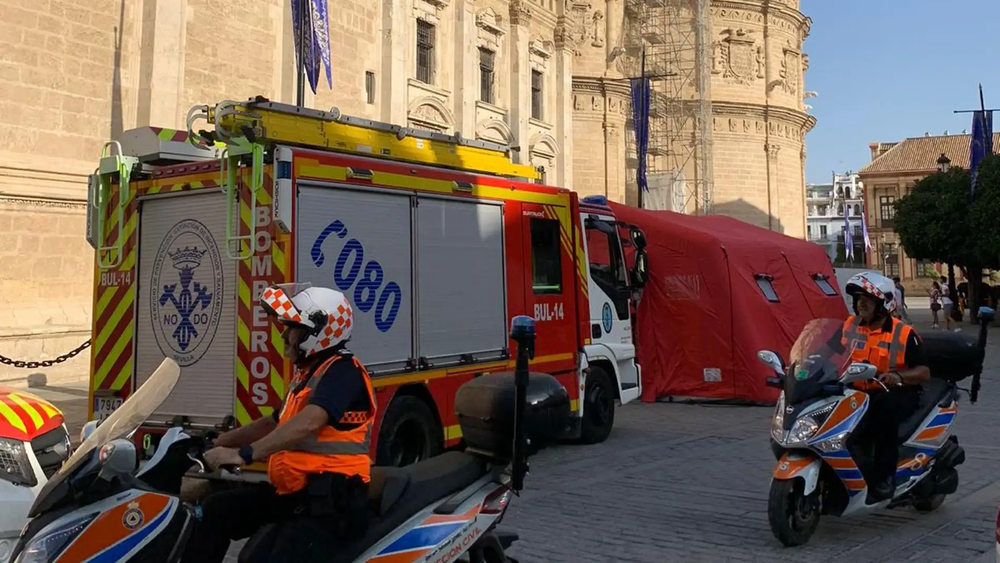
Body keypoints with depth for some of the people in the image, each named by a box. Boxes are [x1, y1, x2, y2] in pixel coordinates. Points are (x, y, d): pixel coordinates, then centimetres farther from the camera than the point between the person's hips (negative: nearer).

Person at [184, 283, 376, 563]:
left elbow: (308, 423, -26)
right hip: (292, 492, 10)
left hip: (331, 497, -10)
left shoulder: (342, 370, -11)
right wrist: (217, 442, 27)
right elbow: (274, 423, 32)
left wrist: (244, 454, -30)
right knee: (214, 511, 8)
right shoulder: (307, 373, 21)